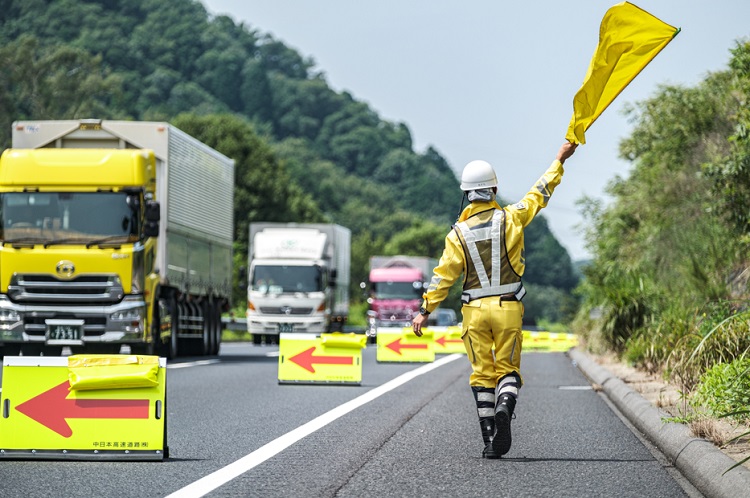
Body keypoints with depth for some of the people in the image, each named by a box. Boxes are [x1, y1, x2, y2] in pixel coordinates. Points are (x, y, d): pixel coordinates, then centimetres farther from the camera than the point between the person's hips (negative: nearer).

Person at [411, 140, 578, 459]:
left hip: (475, 311, 0)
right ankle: (504, 407, -25)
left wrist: (425, 310, 2)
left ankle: (490, 442, 1)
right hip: (508, 308, 0)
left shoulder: (459, 233, -3)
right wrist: (560, 160, 21)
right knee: (508, 369, 9)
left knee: (482, 374, 7)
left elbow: (443, 275, -4)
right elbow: (540, 194, 9)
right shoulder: (511, 218, -3)